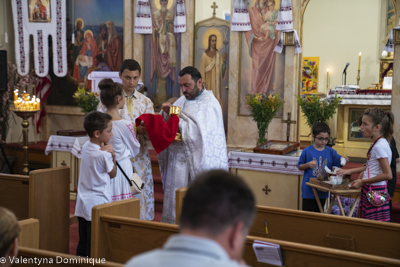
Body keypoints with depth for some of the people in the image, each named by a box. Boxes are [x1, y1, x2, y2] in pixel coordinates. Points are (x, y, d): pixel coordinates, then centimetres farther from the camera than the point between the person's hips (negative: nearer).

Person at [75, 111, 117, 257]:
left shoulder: (86, 147, 4)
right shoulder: (104, 155, -18)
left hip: (82, 205, 8)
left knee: (83, 243, 14)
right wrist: (112, 155, -2)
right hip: (97, 205, -8)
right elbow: (113, 174, -3)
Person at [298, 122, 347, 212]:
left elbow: (339, 163, 1)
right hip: (309, 190, -3)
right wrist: (308, 165, -18)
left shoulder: (331, 152, 3)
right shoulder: (307, 151, -5)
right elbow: (300, 167, 1)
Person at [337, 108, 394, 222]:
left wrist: (363, 181, -15)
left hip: (375, 191, -10)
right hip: (370, 191, 10)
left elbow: (388, 175, -22)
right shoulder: (376, 144, 11)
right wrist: (350, 171, 23)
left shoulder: (379, 146, -18)